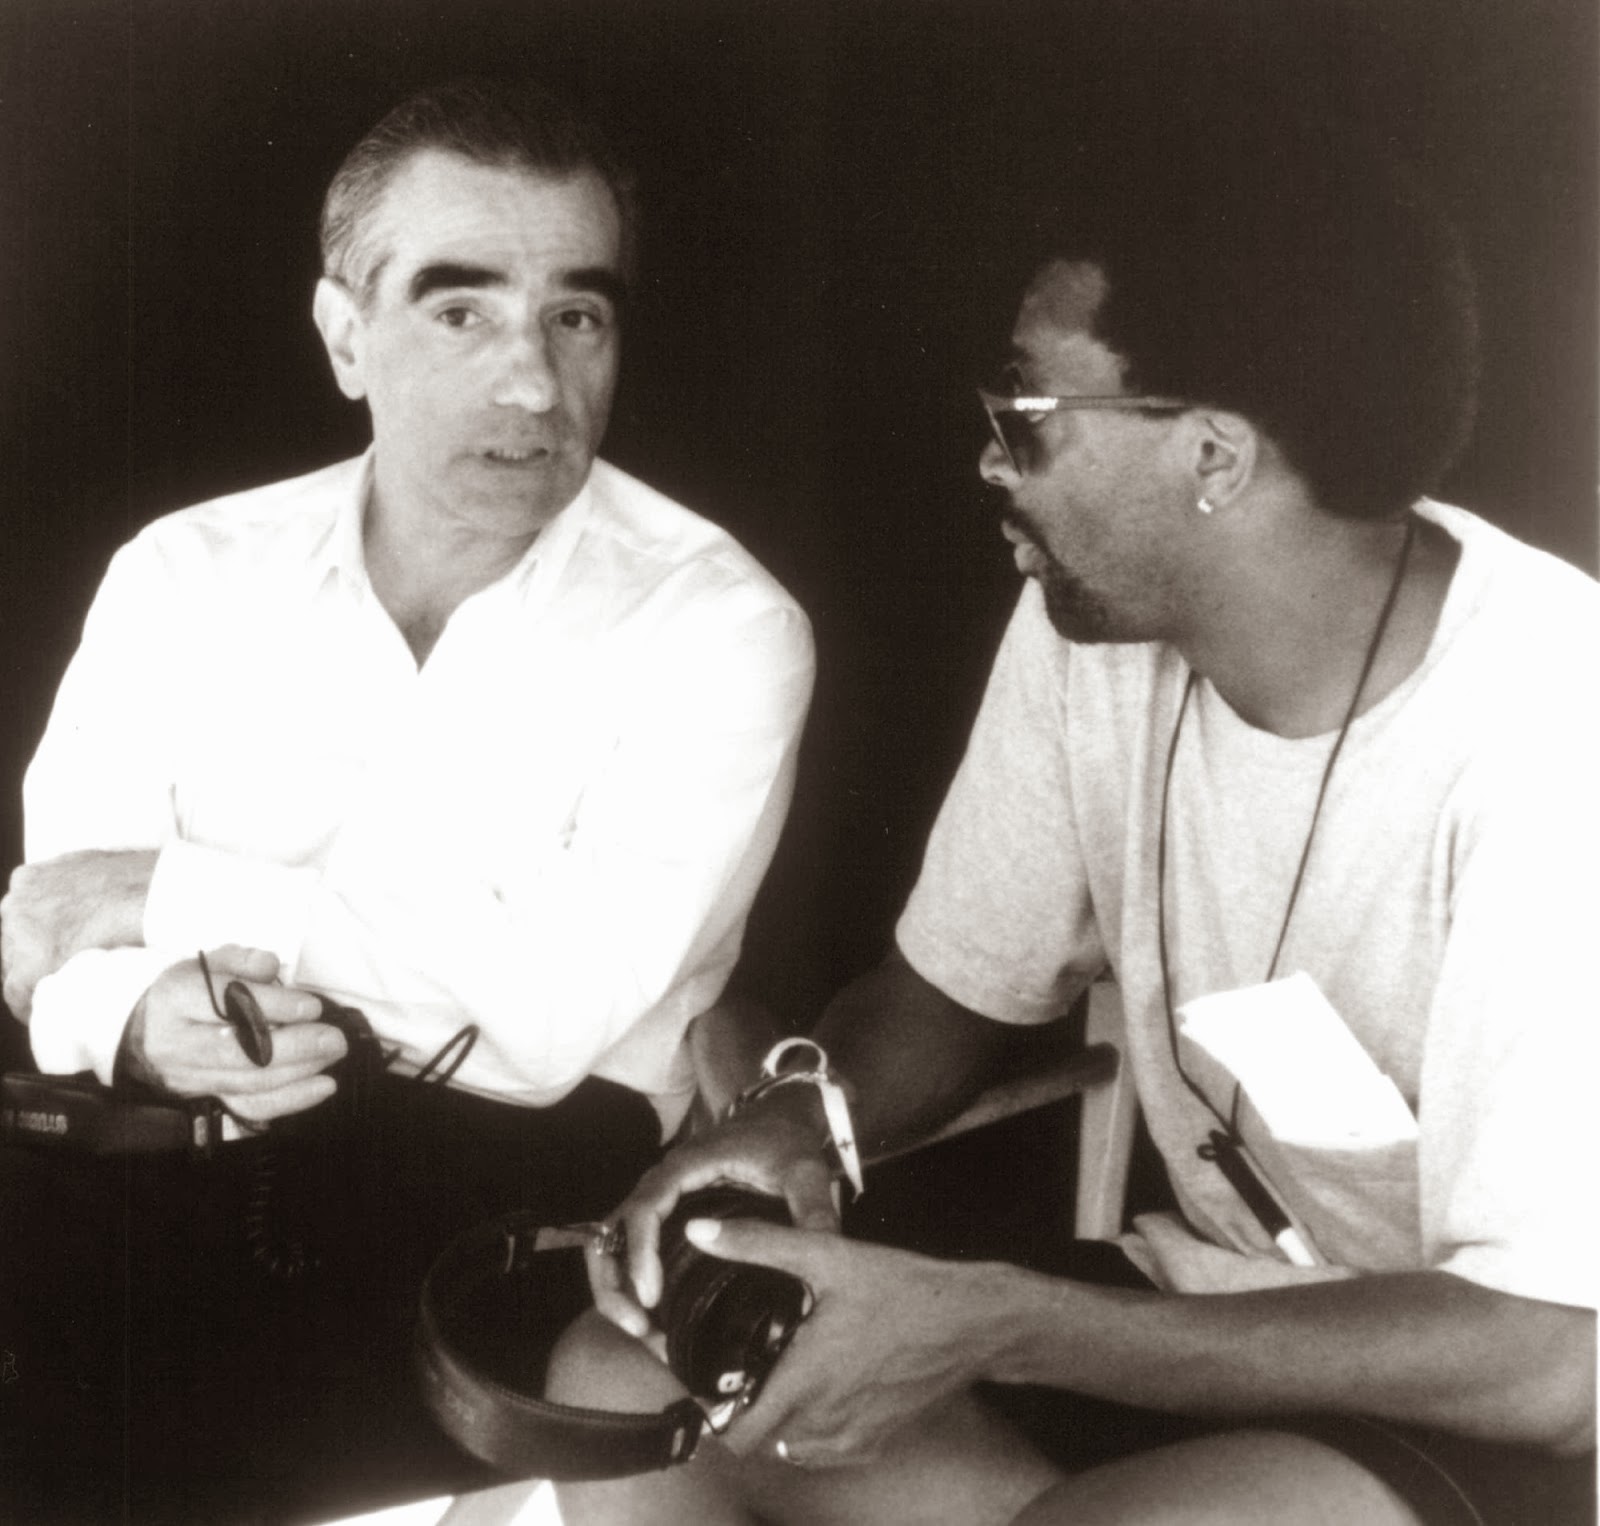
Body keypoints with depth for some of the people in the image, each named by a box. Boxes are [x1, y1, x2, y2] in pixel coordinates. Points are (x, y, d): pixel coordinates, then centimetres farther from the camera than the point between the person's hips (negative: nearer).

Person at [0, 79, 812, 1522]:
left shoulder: (717, 625, -7)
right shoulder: (184, 574, 6)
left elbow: (568, 999, -18)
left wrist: (176, 890, -11)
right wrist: (145, 1023, -20)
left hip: (532, 1160, -3)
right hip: (196, 1140, 4)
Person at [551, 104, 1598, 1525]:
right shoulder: (1087, 634, -5)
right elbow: (944, 992, 7)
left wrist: (995, 1324, -27)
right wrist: (799, 1125, -16)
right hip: (1202, 1320, 7)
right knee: (627, 1389, -8)